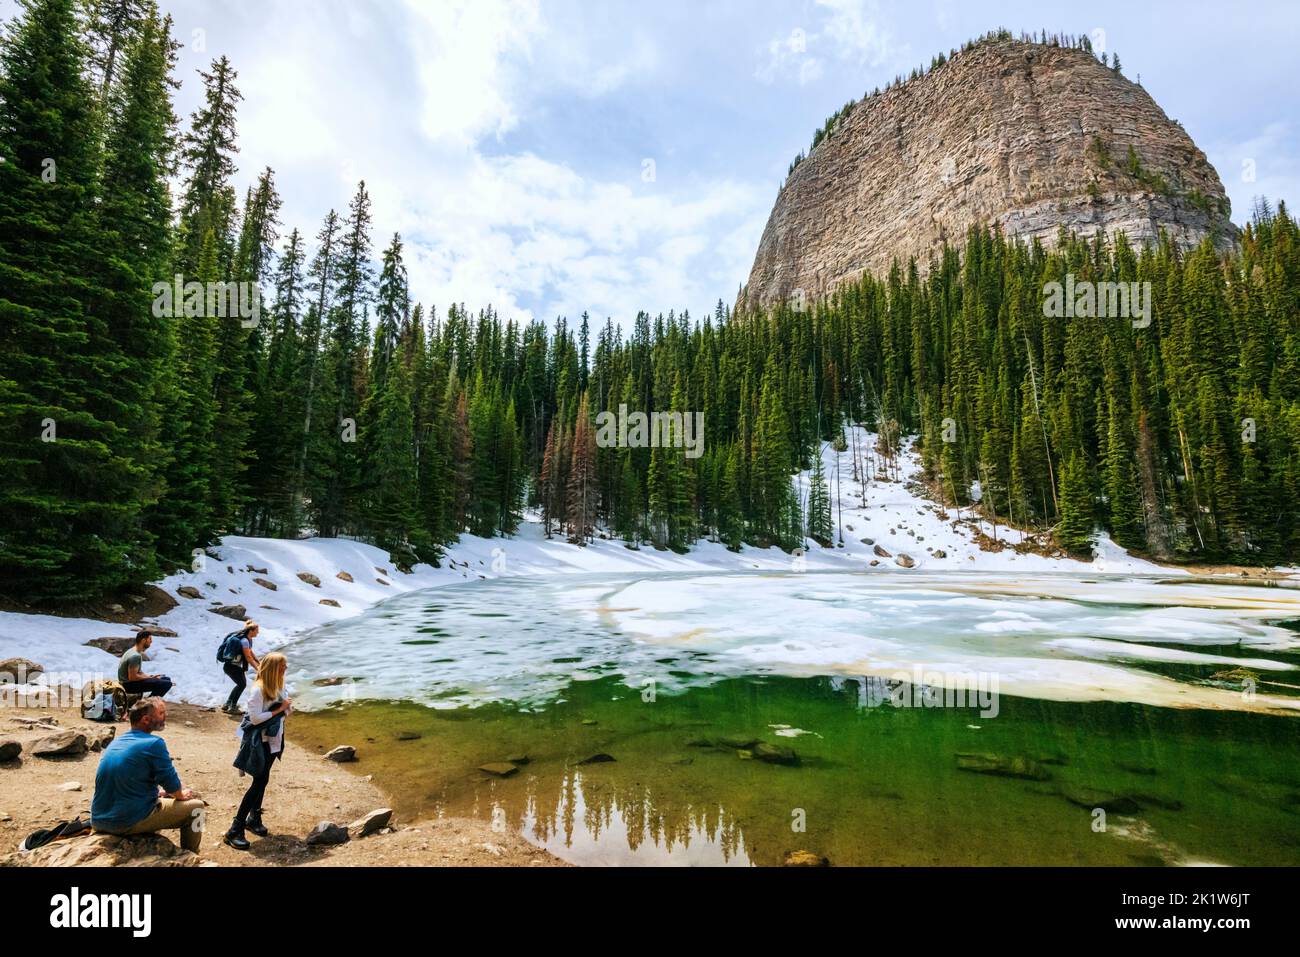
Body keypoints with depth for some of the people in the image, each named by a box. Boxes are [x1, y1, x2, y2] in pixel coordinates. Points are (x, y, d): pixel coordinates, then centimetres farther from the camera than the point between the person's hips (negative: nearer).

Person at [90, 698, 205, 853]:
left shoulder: (115, 742, 9)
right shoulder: (154, 743, -16)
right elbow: (172, 785, -10)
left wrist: (160, 791, 24)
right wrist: (181, 795, 11)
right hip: (130, 822, -8)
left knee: (164, 797, 32)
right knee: (195, 806, 5)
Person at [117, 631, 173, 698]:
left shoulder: (137, 652, 9)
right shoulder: (135, 656, -24)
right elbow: (132, 677, -26)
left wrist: (149, 676, 4)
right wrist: (150, 678, -15)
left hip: (132, 681, 10)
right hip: (129, 685, -10)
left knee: (167, 679, 13)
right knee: (167, 684, -23)